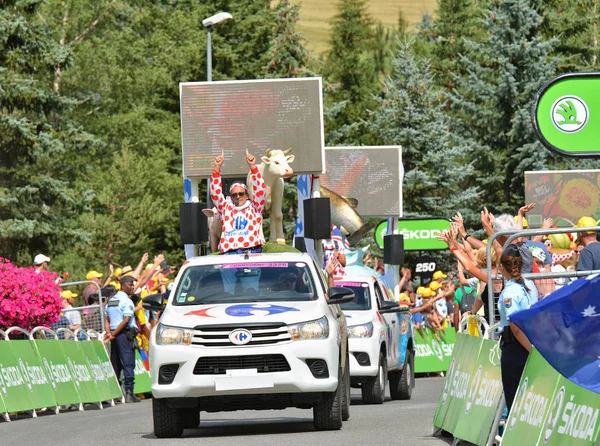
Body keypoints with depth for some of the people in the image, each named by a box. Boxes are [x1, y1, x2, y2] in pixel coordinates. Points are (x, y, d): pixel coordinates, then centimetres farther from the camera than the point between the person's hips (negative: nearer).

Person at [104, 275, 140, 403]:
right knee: (128, 364, -8)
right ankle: (129, 393, -13)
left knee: (115, 364, 11)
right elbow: (126, 320, -17)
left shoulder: (111, 300, 17)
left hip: (115, 335, 8)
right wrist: (113, 334, -13)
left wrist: (109, 333, -2)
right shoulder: (127, 301, -9)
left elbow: (107, 320, 12)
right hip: (125, 334, -8)